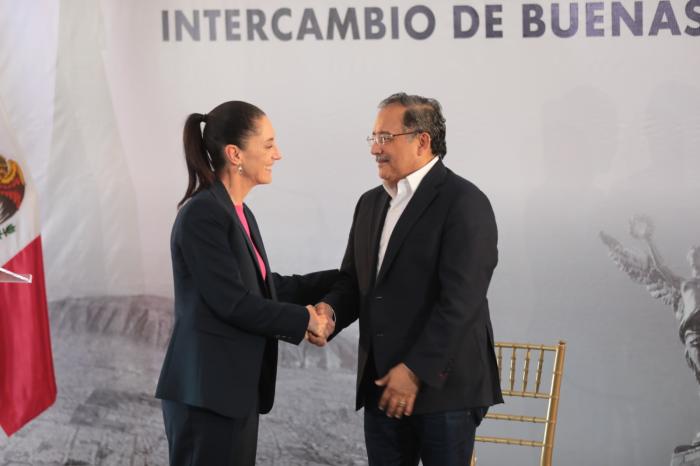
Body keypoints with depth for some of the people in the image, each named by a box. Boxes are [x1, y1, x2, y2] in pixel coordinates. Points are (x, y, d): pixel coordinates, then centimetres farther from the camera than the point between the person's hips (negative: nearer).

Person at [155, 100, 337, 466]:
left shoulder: (238, 214, 14)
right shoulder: (202, 214, -15)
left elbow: (265, 288, 18)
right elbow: (232, 302, -19)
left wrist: (341, 279, 17)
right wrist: (305, 320, -9)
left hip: (235, 388, 9)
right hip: (205, 389, -9)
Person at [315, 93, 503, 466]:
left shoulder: (464, 203, -10)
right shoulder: (370, 203, 16)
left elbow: (459, 300, -17)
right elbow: (353, 279, 18)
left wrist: (415, 370, -19)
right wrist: (330, 310, -5)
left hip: (442, 383, -7)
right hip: (382, 385, 7)